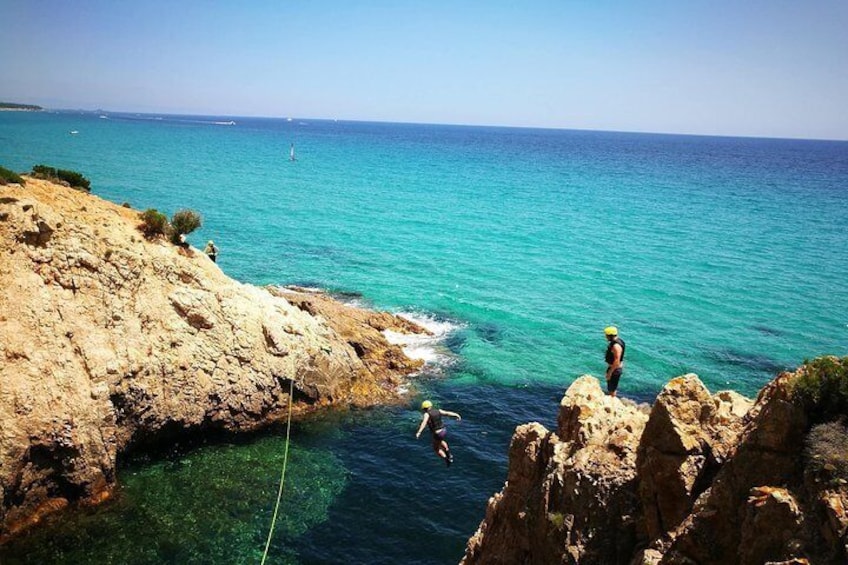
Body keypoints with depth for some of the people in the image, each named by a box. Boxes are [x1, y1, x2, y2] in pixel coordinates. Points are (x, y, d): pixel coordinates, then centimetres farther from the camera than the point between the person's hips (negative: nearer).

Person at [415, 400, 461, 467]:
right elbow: (448, 413, 9)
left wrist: (419, 432, -45)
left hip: (438, 434, -6)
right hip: (444, 430, 6)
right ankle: (449, 454, 31)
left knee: (436, 449, 19)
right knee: (440, 441, 38)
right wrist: (456, 415, 26)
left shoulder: (427, 414, -15)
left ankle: (447, 459, 7)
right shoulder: (438, 411, 1)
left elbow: (424, 423, -33)